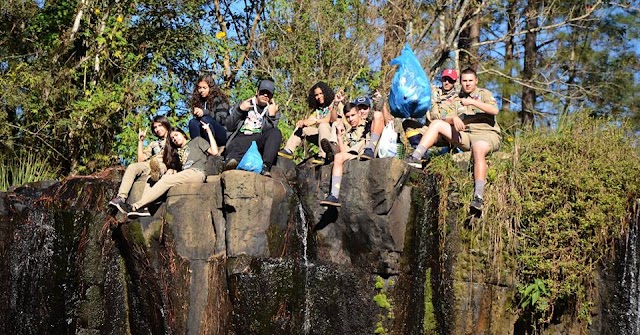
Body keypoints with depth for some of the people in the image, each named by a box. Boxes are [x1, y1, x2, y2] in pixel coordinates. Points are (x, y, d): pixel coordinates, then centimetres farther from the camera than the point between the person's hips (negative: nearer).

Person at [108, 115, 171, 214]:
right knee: (132, 167, -24)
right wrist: (141, 141, 17)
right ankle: (121, 197, -39)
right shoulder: (153, 144, 33)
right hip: (149, 166, 4)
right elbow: (141, 160, 19)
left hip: (167, 167, -4)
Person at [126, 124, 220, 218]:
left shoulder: (197, 141, 18)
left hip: (197, 173, -7)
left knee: (166, 181, -26)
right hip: (184, 174, 7)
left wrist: (208, 131, 2)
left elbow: (214, 152, 3)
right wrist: (171, 170, -2)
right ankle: (144, 208, -35)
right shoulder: (177, 151, 34)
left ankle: (137, 205, -34)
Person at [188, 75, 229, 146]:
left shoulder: (219, 99, -3)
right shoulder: (198, 101, 11)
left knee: (205, 120, -30)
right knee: (192, 122, -22)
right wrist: (197, 115, -10)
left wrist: (205, 112, -25)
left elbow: (222, 119, -13)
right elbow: (196, 118, 14)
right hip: (206, 138, 4)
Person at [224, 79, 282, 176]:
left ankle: (265, 166, -46)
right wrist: (240, 110, 1)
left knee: (276, 133, -30)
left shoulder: (274, 110, 22)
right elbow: (229, 127, 13)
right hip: (241, 138, -1)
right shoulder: (244, 104, 23)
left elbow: (270, 134, 5)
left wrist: (271, 115, -9)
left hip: (259, 141, 1)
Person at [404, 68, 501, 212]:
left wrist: (472, 102, -20)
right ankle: (416, 158, -22)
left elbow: (495, 110, -13)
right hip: (465, 135, 5)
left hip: (487, 134, -5)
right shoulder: (458, 99, 21)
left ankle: (478, 198, -50)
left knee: (478, 149, -41)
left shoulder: (484, 93, 7)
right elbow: (446, 119, 11)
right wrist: (454, 118, -13)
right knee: (436, 124, -8)